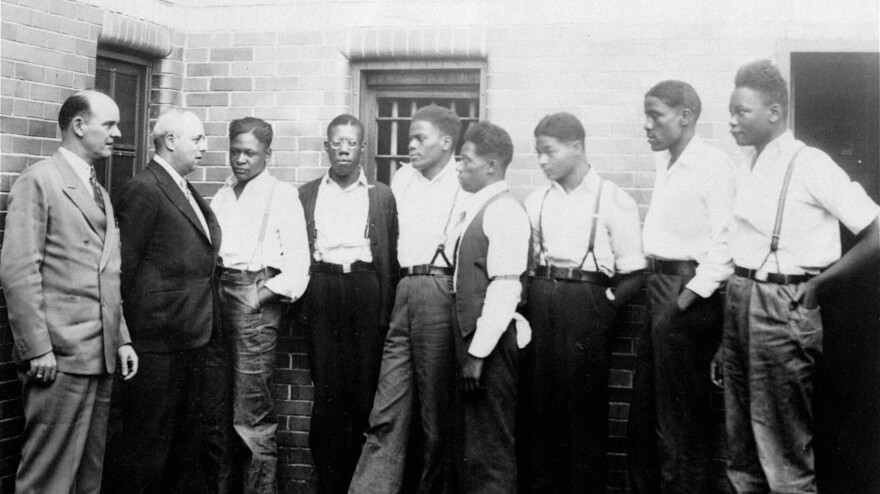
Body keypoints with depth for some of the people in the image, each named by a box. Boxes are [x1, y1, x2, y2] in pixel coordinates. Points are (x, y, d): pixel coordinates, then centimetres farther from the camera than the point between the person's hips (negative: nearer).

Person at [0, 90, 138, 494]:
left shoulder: (100, 192, 18)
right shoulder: (38, 181, -6)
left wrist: (122, 339, 12)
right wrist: (37, 349, -16)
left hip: (102, 356, 8)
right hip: (59, 358, -8)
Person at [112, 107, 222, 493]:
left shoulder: (187, 192, 16)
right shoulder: (143, 189, -13)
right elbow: (125, 266, -14)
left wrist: (204, 323, 13)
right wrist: (132, 327, -11)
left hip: (191, 339, 9)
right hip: (158, 343, -9)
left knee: (185, 439, 18)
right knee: (148, 443, 1)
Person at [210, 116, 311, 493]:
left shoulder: (282, 195, 1)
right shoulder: (222, 195, 18)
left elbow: (297, 263, -5)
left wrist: (262, 296, -12)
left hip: (256, 296, -6)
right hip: (218, 293, 6)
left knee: (252, 412, -7)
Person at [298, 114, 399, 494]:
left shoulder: (381, 195, 10)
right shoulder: (307, 193, 13)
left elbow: (390, 256, 5)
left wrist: (387, 310, -3)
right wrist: (296, 301, 1)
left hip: (365, 289, 0)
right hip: (321, 291, 1)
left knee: (364, 389, 0)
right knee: (326, 389, 0)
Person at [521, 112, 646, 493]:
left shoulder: (614, 201, -3)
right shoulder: (536, 202, 11)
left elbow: (632, 274, -3)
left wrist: (604, 304, -11)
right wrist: (536, 298, 4)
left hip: (586, 307, -4)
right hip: (540, 306, 4)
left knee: (583, 407, 1)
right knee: (540, 404, 8)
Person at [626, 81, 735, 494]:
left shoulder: (714, 166, -11)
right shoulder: (664, 163, 15)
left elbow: (726, 243, -16)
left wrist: (687, 298, -20)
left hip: (690, 294, -8)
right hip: (658, 286, 8)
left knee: (680, 423, 1)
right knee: (643, 412, 14)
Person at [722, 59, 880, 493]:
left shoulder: (809, 165, -11)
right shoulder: (747, 165, 10)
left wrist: (818, 283, -10)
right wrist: (735, 293, 6)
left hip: (782, 307, -7)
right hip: (738, 300, 7)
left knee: (784, 446, 2)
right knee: (741, 440, 16)